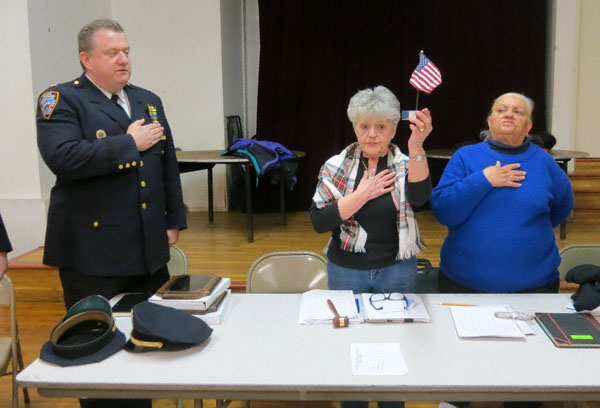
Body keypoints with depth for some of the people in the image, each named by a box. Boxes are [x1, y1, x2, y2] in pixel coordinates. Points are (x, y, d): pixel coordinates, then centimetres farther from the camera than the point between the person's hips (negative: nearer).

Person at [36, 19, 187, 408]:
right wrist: (130, 143, -17)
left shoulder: (149, 101, 14)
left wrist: (174, 220, 12)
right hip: (94, 253, -5)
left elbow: (168, 165, 17)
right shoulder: (62, 100, -6)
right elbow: (63, 157, -24)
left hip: (148, 248, 6)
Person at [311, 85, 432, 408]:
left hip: (397, 272, 0)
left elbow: (419, 197, -28)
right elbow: (318, 221, -12)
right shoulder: (336, 166, -4)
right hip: (346, 271, 0)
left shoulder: (405, 164, -5)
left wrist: (416, 147, -42)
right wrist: (361, 195, -20)